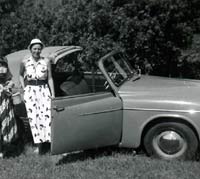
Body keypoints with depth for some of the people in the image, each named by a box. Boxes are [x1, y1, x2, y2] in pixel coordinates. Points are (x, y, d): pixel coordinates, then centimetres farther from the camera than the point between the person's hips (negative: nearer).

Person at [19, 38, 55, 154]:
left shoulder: (46, 61, 3)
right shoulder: (25, 62, 3)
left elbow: (50, 78, 5)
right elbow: (21, 75, 20)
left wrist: (53, 94, -1)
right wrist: (24, 88, 8)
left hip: (44, 90, 0)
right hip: (30, 91, 0)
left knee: (47, 115, -11)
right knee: (34, 117, -2)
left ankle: (51, 140, -9)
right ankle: (39, 145, 3)